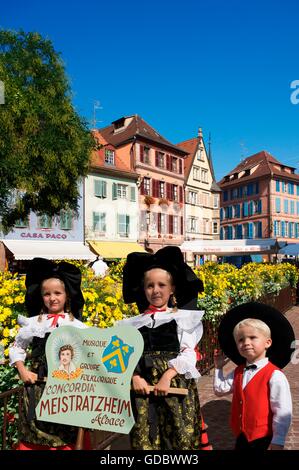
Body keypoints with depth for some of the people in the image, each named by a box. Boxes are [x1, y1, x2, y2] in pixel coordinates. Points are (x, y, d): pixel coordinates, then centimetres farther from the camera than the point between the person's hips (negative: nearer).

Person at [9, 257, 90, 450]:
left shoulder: (77, 326, -4)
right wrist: (23, 371, 0)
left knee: (67, 437, 11)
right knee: (36, 436, 10)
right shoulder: (34, 323, -1)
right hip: (39, 387, 1)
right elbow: (16, 348, 11)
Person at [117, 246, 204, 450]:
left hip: (175, 383, -2)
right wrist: (135, 377, -13)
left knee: (179, 437, 2)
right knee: (145, 439, 7)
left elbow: (188, 353, -5)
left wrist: (167, 376, -16)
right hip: (144, 385, 2)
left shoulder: (183, 318, 2)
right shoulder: (135, 323, 9)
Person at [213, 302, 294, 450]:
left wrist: (277, 442, -14)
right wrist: (219, 367, 3)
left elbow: (283, 413, -18)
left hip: (264, 439, -6)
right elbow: (220, 389, 10)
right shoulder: (238, 372, 0)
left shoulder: (275, 376, -21)